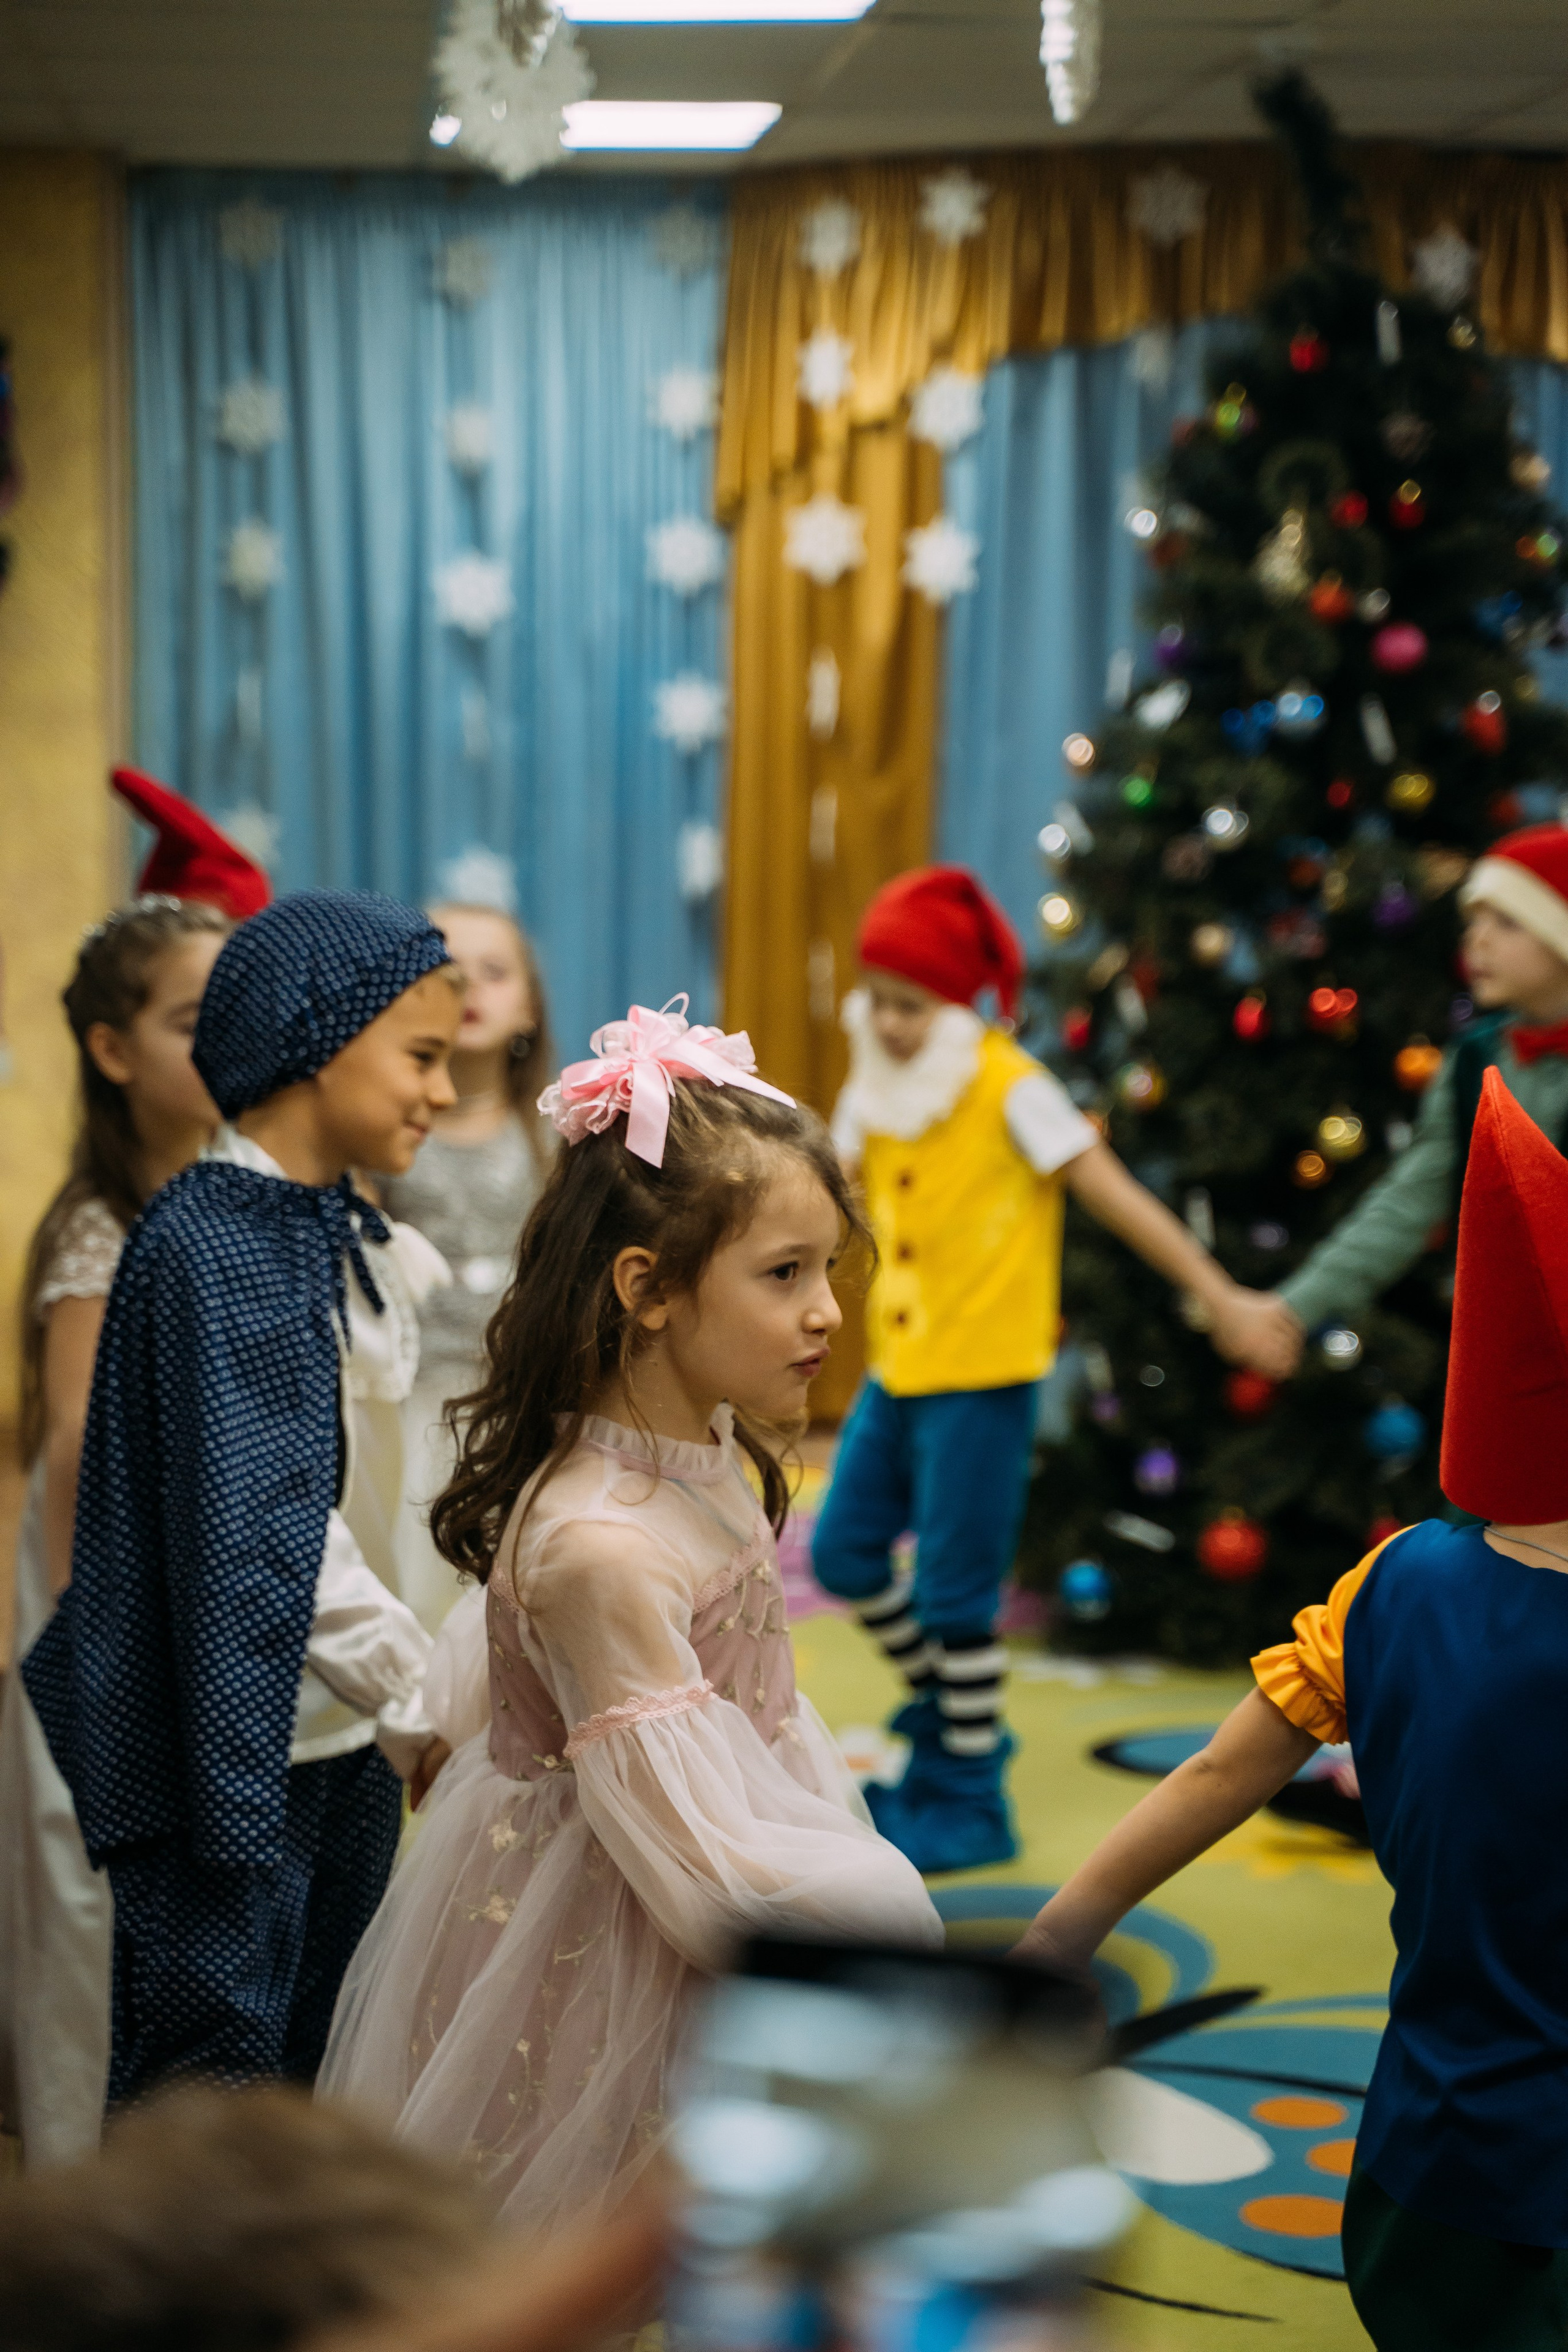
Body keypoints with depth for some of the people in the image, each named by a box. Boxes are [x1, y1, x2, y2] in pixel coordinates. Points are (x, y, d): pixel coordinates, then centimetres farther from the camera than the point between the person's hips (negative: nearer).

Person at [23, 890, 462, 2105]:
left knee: (322, 2068, 14)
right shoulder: (205, 1241, -17)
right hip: (235, 1743, -8)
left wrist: (405, 1710, 11)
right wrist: (419, 1701, -15)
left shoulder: (315, 1230, 10)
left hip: (337, 1743, 9)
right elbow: (248, 1534, -20)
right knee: (210, 2073, 0)